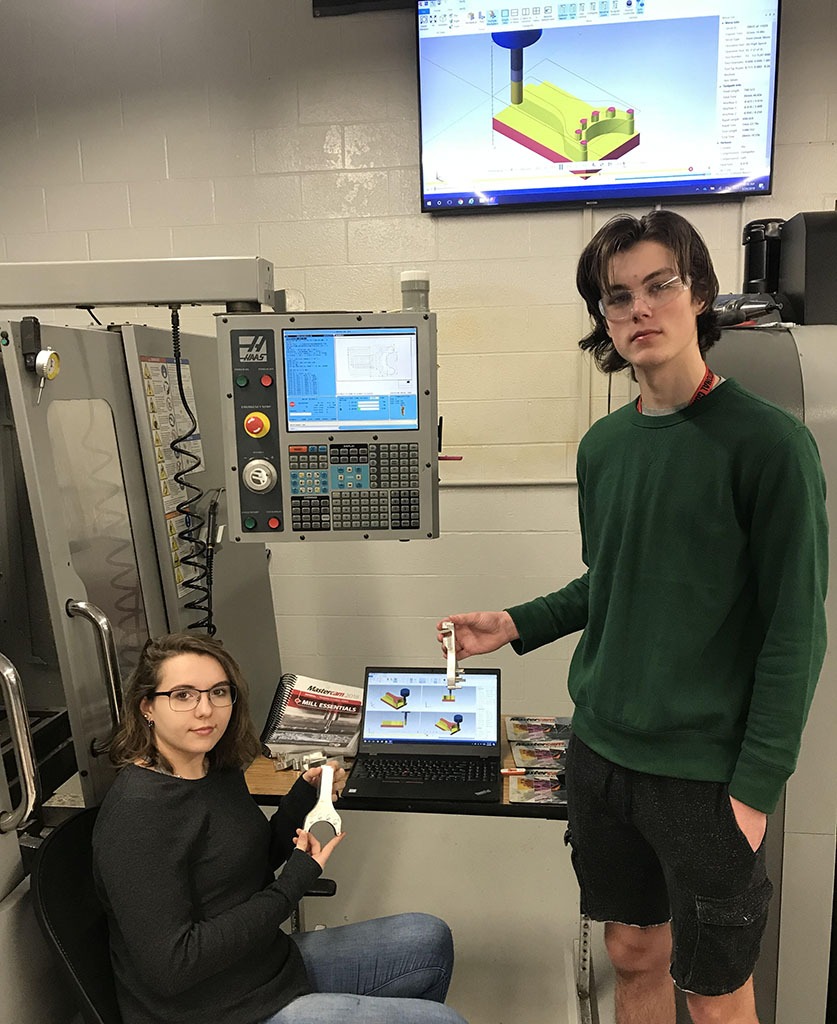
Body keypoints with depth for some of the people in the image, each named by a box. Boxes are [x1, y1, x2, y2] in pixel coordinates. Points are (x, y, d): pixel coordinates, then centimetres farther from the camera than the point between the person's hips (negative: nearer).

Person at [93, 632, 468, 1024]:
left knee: (428, 938, 16)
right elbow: (170, 968, -26)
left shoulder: (219, 769, 1)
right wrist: (297, 881, -22)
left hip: (271, 962, 8)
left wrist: (306, 794, -4)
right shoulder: (137, 815, -25)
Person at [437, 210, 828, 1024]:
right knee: (632, 954, 21)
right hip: (601, 750, 5)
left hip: (706, 771, -5)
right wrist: (517, 626, 2)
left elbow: (794, 629, -13)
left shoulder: (769, 443, -14)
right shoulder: (603, 444, 3)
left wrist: (757, 786, -13)